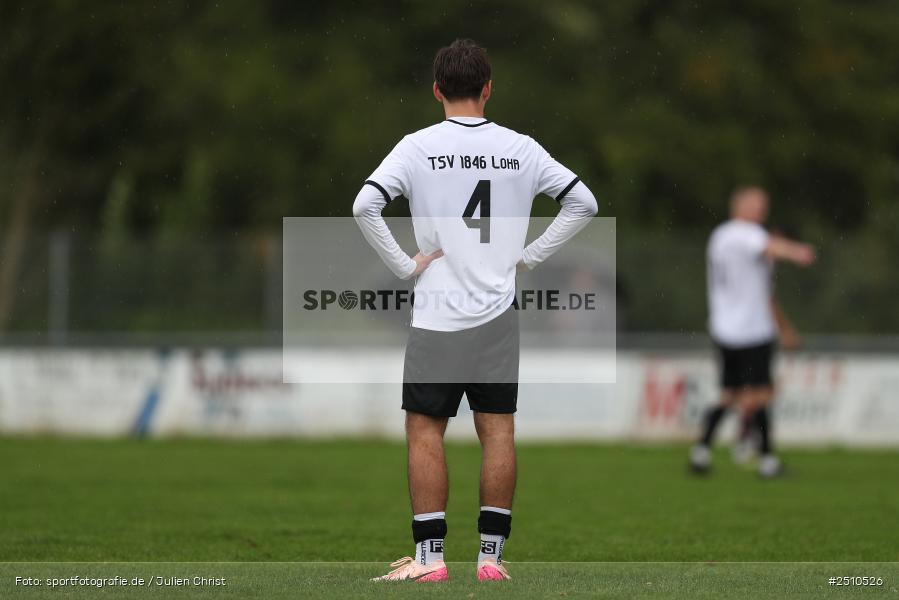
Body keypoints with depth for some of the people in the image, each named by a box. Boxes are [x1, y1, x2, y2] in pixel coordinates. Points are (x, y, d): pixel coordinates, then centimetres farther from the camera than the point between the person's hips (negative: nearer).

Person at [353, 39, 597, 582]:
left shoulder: (418, 147, -5)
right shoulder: (519, 149, 3)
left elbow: (365, 205, -15)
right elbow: (583, 202, 7)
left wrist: (406, 265, -7)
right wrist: (529, 257, 7)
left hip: (437, 315, -2)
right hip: (500, 315, 3)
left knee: (425, 430, 3)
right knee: (498, 432, 5)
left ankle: (429, 557, 0)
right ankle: (492, 556, 4)